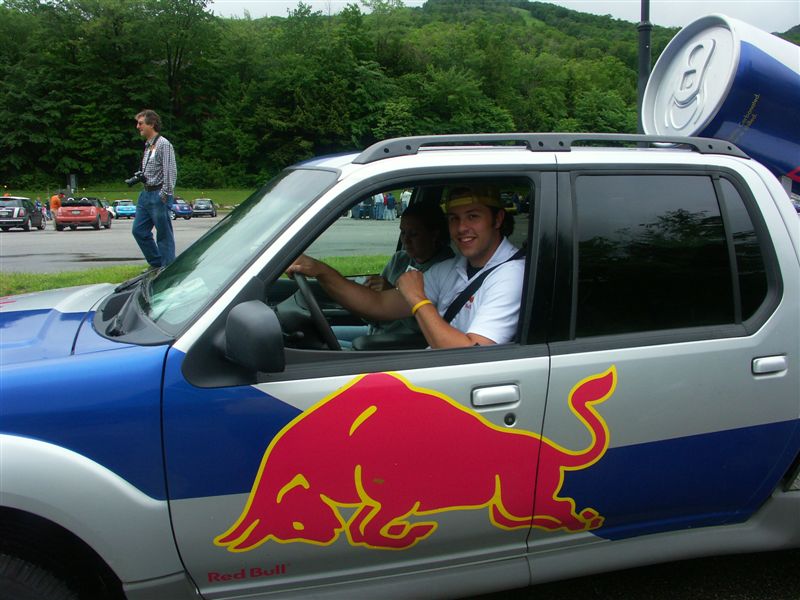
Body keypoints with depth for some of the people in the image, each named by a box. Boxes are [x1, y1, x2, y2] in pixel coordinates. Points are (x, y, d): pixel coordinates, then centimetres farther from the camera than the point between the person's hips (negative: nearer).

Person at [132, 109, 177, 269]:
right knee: (139, 230, 9)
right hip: (146, 194, 9)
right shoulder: (148, 145, 17)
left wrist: (165, 195, -20)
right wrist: (140, 177, 10)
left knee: (164, 234, -3)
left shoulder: (164, 144, -11)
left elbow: (171, 172, -17)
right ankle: (156, 264, 19)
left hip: (158, 195, -9)